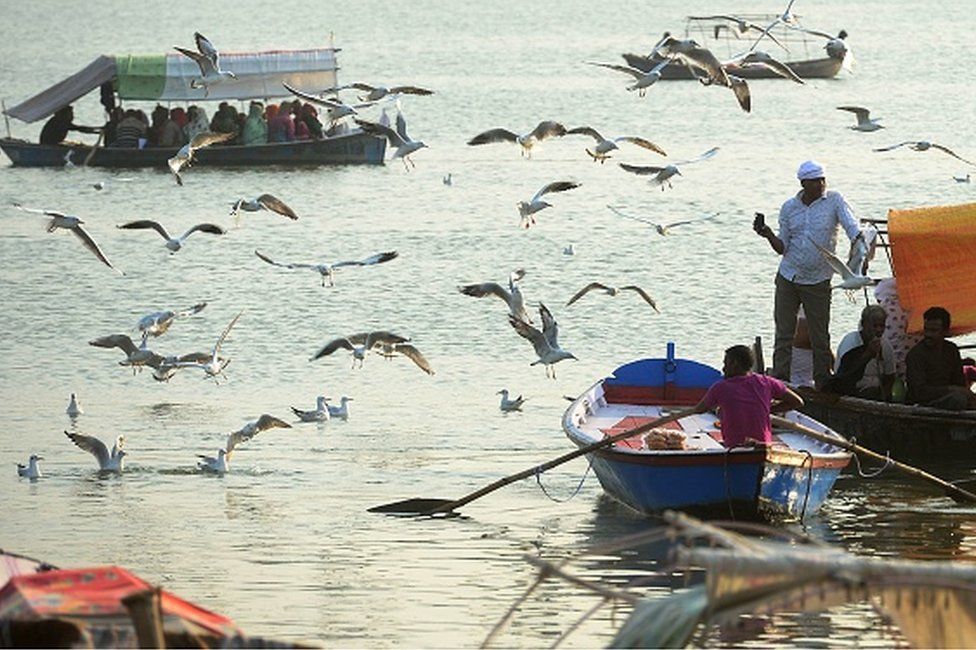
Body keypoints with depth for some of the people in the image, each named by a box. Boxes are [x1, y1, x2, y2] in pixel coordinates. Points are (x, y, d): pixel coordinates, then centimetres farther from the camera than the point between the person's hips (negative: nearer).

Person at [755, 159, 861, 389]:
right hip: (788, 277, 2)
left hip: (818, 281, -2)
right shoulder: (789, 208, 5)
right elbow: (783, 247, 8)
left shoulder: (834, 201, -3)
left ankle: (823, 383, 9)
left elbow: (854, 231, -12)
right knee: (783, 333, 3)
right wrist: (768, 235, -11)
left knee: (820, 336, 1)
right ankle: (779, 381, 6)